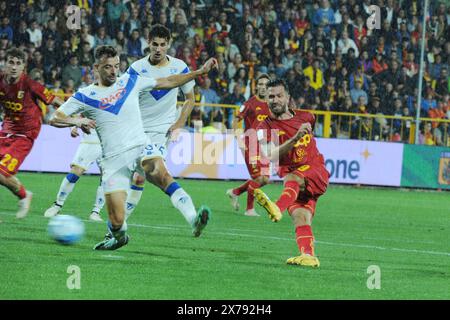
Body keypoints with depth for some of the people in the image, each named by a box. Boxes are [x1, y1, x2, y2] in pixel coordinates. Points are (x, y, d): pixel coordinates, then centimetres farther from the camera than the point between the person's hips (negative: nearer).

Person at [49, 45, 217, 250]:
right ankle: (118, 237, 26)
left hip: (140, 147, 1)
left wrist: (200, 72, 15)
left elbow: (167, 82, 19)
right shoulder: (85, 96, 4)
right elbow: (54, 118, 0)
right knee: (116, 222, -9)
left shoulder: (130, 81, 10)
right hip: (114, 160, -1)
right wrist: (76, 121, -20)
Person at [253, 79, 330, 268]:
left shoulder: (305, 117, 12)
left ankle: (278, 207, -64)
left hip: (315, 172, -1)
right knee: (300, 217, -23)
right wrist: (295, 138, -27)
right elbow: (271, 156, -17)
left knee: (292, 178, -35)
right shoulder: (265, 128, 1)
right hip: (294, 181, 1)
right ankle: (308, 256, -36)